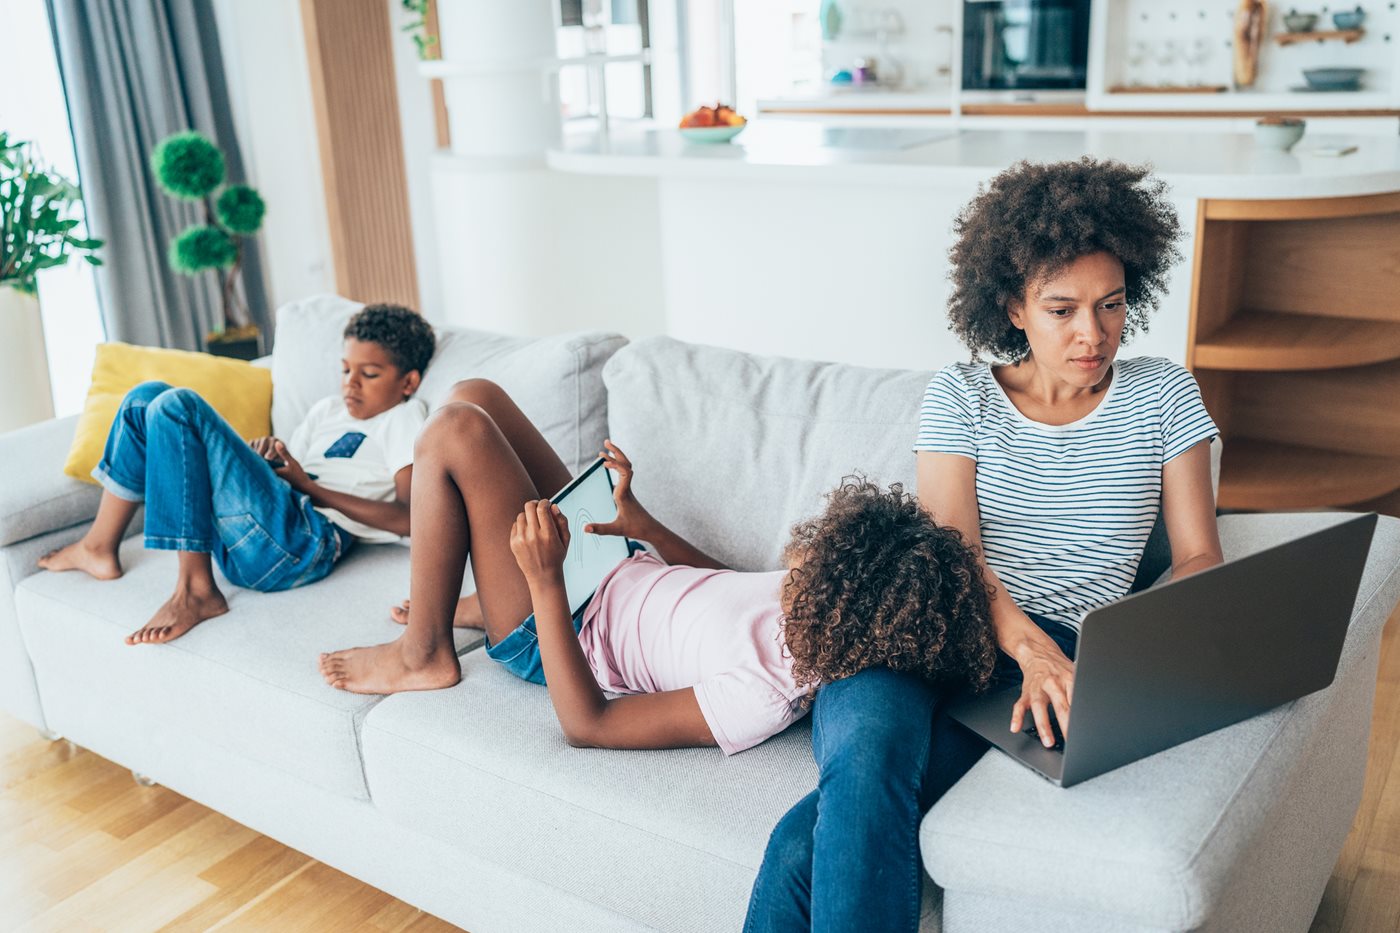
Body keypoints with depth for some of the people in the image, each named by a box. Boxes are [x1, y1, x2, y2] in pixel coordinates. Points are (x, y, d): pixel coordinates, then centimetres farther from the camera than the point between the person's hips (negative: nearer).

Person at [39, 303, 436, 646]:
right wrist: (267, 456, 6)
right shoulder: (329, 409, 29)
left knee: (177, 406, -19)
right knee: (148, 397, 8)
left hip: (300, 545, -8)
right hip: (240, 543, 8)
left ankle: (195, 591, -21)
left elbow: (407, 518, -10)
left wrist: (310, 487, -7)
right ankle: (99, 549, 10)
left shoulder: (404, 417, 6)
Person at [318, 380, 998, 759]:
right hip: (616, 571, 8)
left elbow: (584, 725, -30)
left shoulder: (761, 698, -38)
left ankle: (424, 654, 4)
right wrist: (641, 524, -4)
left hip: (555, 640, -7)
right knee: (472, 394, 7)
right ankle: (477, 599, 25)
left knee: (454, 431, -17)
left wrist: (545, 580, -33)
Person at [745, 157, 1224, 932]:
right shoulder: (959, 396, 9)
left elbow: (1197, 557, 9)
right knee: (870, 729, -39)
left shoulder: (1162, 396, 12)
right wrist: (1030, 643, -22)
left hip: (1053, 655, -1)